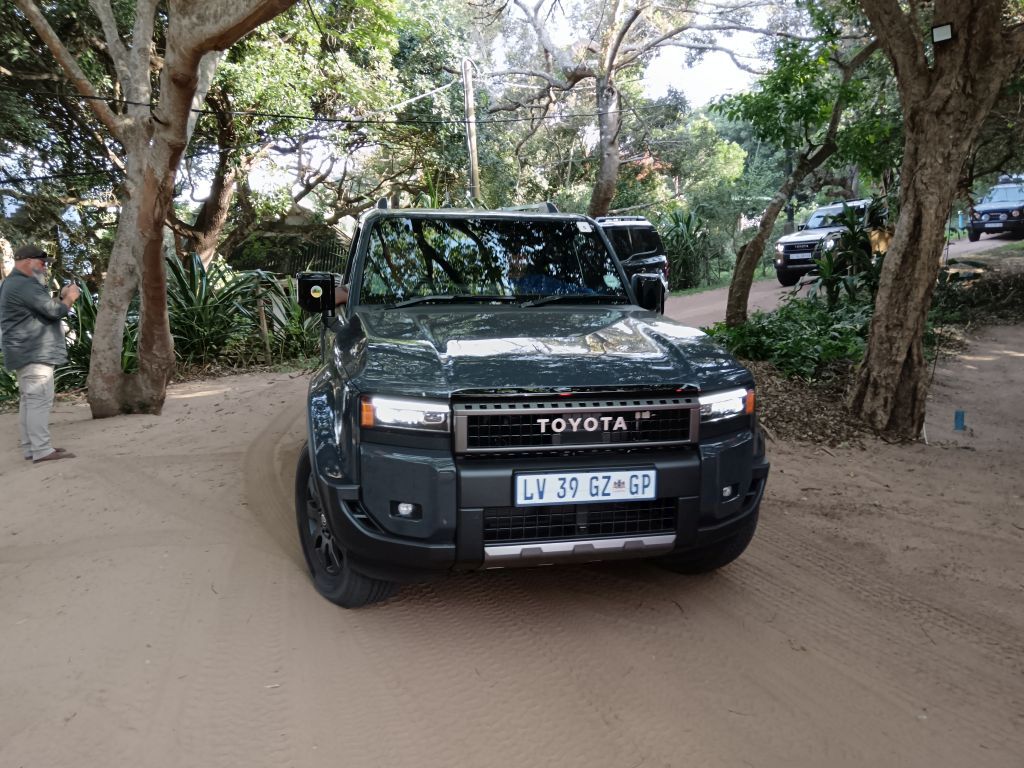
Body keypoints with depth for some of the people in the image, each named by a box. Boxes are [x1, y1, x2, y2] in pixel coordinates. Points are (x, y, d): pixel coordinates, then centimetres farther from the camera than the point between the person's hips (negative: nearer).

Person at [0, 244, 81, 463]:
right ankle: (41, 450, -15)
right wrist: (69, 298, -2)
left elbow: (43, 308, 23)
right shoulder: (25, 285, -15)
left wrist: (62, 297, 11)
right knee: (40, 400, -13)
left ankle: (31, 447, 14)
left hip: (27, 352, 11)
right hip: (34, 353, -11)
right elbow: (54, 311, -20)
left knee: (30, 400, 11)